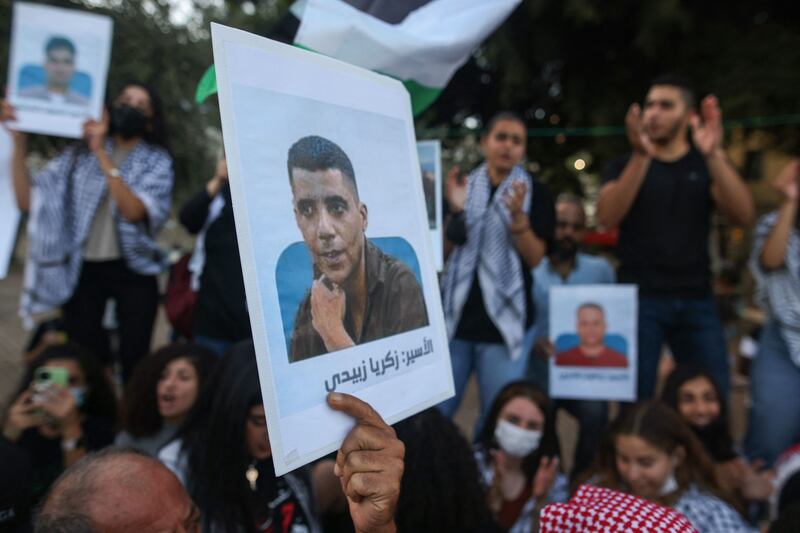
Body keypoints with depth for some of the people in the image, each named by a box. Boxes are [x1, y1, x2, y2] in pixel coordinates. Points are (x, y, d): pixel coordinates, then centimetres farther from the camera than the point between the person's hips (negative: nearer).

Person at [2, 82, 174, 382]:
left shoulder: (156, 161, 1)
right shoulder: (79, 154, 6)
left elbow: (133, 210, -17)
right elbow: (27, 200, -2)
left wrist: (102, 154, -19)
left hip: (132, 271, -1)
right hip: (82, 271, 2)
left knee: (134, 361, 1)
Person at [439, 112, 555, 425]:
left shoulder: (536, 193, 3)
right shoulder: (461, 187, 9)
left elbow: (535, 258, -4)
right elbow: (442, 252, 4)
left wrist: (517, 215, -19)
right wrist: (455, 211, -12)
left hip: (505, 319, -2)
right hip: (455, 315, 2)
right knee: (432, 413, 4)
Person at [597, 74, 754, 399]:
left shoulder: (707, 166, 10)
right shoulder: (625, 166, 7)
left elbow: (743, 216, -7)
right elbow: (607, 218, -13)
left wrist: (714, 155, -20)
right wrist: (641, 157, -24)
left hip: (696, 300, 2)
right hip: (640, 299, -2)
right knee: (635, 399, -2)